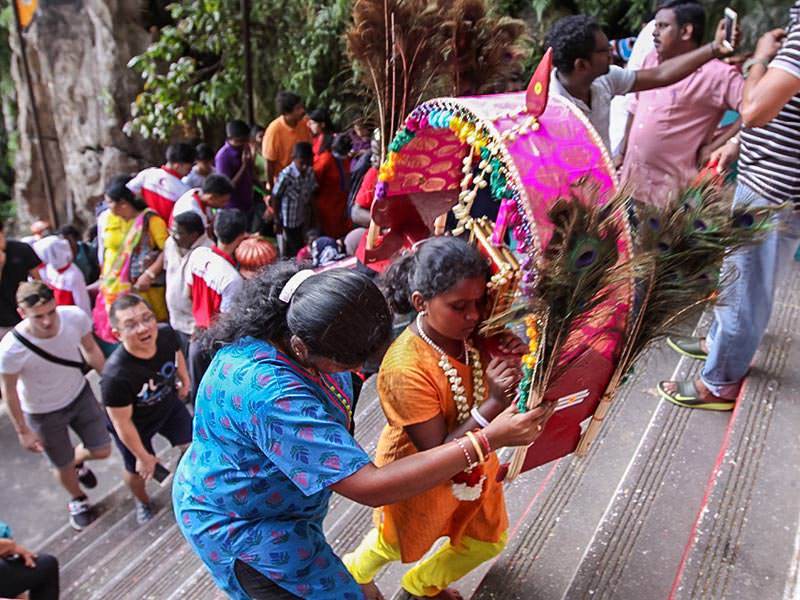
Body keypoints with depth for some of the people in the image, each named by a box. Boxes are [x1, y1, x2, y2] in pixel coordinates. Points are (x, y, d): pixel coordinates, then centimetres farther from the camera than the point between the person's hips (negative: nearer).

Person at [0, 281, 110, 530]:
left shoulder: (75, 316, -28)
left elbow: (90, 349, -6)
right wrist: (22, 431, -7)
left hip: (80, 394, 3)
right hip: (43, 413, -3)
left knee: (102, 450, 15)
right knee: (63, 466, 17)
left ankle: (77, 461, 53)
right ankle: (77, 500, 52)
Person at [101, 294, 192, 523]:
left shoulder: (166, 334, -30)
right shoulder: (115, 376, -43)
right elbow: (122, 423, -27)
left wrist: (185, 379, 12)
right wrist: (142, 456, -14)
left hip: (169, 405, 4)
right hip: (136, 425, -3)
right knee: (139, 470, 20)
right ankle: (142, 501, 56)